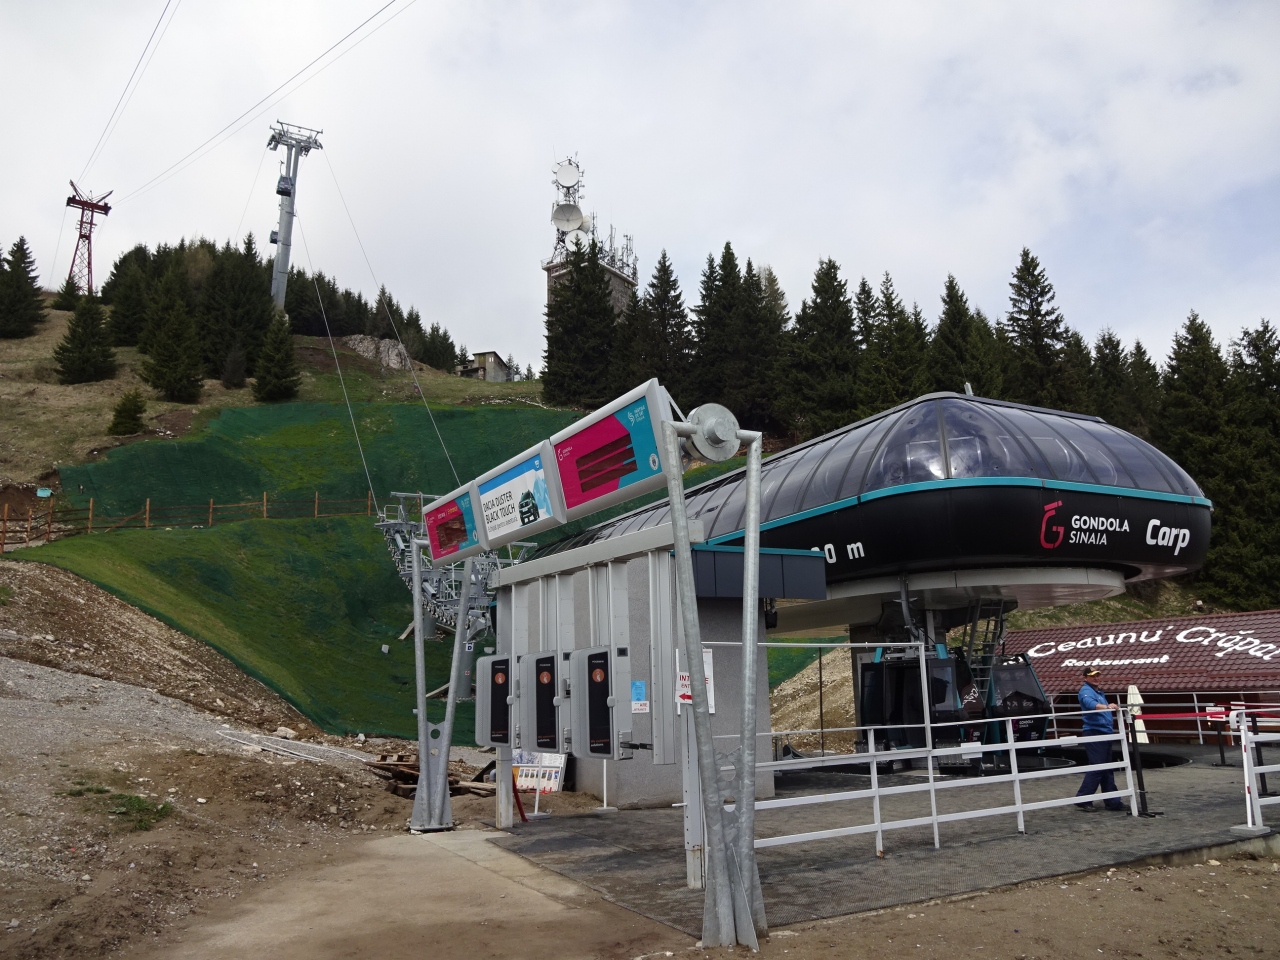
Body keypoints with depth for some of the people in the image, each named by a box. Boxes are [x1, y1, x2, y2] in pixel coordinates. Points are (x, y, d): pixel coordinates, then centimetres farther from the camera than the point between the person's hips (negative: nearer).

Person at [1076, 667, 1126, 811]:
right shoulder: (1086, 691, -10)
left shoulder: (1099, 691, 19)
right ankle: (1082, 800, -7)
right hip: (1094, 733, -9)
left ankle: (1111, 801, 15)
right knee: (1097, 767, -11)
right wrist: (1107, 707, -45)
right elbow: (1091, 704, -31)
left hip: (1104, 732, 9)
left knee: (1107, 768, 11)